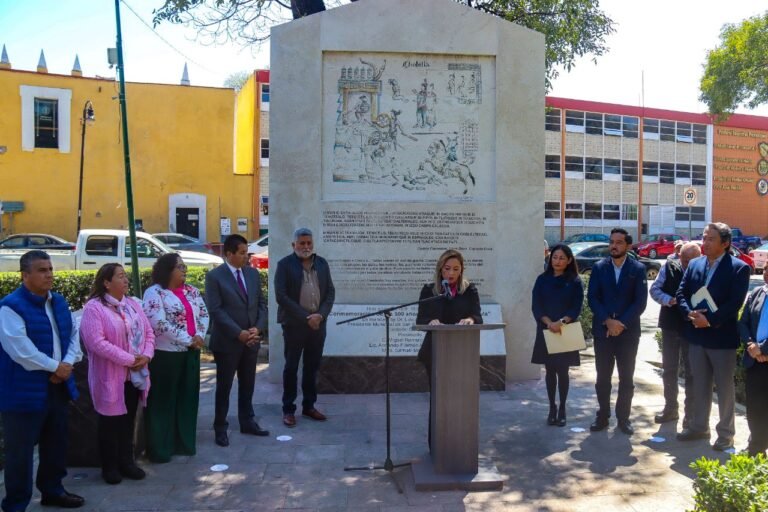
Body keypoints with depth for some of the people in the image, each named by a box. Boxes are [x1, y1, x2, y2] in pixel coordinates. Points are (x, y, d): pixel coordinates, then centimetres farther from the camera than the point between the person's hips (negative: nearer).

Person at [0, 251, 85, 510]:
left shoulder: (59, 302, 9)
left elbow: (73, 334, 11)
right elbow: (21, 350, -23)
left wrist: (67, 364, -7)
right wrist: (55, 367, -16)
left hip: (57, 386, 8)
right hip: (24, 391, -8)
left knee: (56, 444, 19)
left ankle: (52, 490, 36)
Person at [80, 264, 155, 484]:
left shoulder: (133, 304, 9)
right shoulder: (94, 308, -14)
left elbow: (148, 332, 10)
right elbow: (96, 342, -22)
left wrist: (146, 355, -9)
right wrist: (129, 359, -20)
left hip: (135, 375, 6)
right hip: (111, 377, -6)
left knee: (128, 420, 15)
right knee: (110, 422, 6)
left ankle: (127, 461, 28)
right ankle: (110, 466, 21)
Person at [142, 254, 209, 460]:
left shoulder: (191, 291, 9)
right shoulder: (154, 293, -11)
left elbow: (204, 314, 9)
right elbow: (159, 324, -20)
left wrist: (200, 336, -9)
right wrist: (188, 340, -17)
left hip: (191, 352, 6)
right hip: (165, 354, -6)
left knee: (187, 398, 13)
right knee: (163, 400, 4)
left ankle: (184, 443, 26)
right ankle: (159, 449, 15)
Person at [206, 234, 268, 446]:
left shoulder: (253, 273, 7)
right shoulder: (214, 276, -10)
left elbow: (261, 304, 8)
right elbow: (216, 310, -15)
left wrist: (257, 328, -8)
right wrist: (239, 333, -19)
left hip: (251, 340, 5)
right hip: (227, 341, -5)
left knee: (248, 385, 15)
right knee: (224, 386, 7)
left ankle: (247, 422, 29)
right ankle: (220, 428, 19)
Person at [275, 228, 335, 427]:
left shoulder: (322, 264, 8)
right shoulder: (285, 264, -5)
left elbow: (330, 292, 7)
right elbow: (281, 296, -12)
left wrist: (320, 315, -9)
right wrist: (305, 317, -15)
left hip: (318, 323, 4)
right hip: (294, 324, -4)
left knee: (312, 366, 12)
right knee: (291, 367, 3)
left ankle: (309, 406, 24)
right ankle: (288, 410, 13)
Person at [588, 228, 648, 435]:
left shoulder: (638, 269, 0)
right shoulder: (599, 267, 4)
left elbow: (640, 301, -5)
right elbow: (592, 297, -1)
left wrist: (622, 323, -14)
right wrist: (608, 321, -13)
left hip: (628, 332, -1)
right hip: (603, 330, 1)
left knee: (626, 378, 6)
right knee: (603, 377, 6)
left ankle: (623, 417, 18)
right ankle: (603, 416, 17)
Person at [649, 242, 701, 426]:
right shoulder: (669, 267, -4)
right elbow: (654, 289, -1)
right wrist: (669, 300, -18)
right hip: (670, 326, 3)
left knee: (692, 372, 6)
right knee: (669, 369, 14)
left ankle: (691, 414, 18)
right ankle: (670, 408, 29)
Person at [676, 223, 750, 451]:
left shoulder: (739, 268, -9)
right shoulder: (694, 264, 7)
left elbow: (734, 303, -17)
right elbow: (681, 294, 5)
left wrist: (709, 320, -21)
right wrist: (690, 314, -13)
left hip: (722, 337, -5)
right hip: (696, 335, 5)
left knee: (725, 387, 7)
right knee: (700, 385, 16)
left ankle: (726, 433, 19)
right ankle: (699, 426, 28)